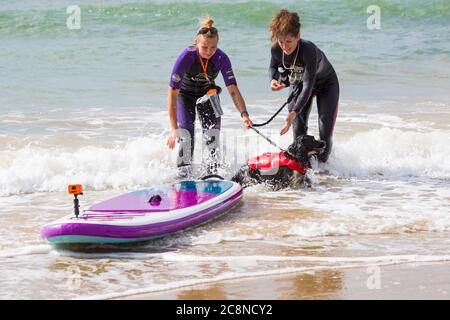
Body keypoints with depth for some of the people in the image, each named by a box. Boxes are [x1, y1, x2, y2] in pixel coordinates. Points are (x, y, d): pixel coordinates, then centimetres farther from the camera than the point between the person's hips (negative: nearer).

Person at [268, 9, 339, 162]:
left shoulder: (309, 50, -43)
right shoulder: (276, 49, -26)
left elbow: (308, 86, -47)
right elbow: (273, 67, -1)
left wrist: (295, 112, -56)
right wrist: (274, 79, -26)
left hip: (325, 83, -4)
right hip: (298, 83, 4)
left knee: (325, 130, -9)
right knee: (298, 129, -7)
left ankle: (322, 164, 9)